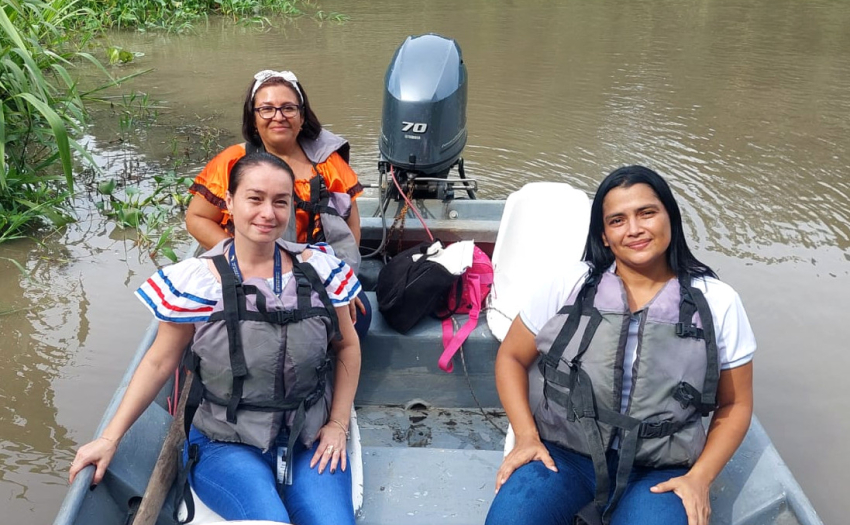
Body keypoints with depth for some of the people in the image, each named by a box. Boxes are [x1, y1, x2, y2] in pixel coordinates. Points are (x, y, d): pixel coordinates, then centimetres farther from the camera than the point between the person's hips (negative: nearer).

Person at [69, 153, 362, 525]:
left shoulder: (319, 271, -3)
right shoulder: (194, 282, -9)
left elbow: (347, 345, 9)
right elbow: (160, 362, 0)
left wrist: (339, 424, 3)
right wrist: (110, 437, -2)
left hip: (310, 441, 2)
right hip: (227, 445, -2)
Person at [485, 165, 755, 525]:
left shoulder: (717, 303, -2)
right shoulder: (569, 287, -3)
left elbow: (735, 405, 7)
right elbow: (511, 357, 7)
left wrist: (699, 478, -6)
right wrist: (526, 437, -6)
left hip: (657, 470, 1)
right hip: (560, 452, 0)